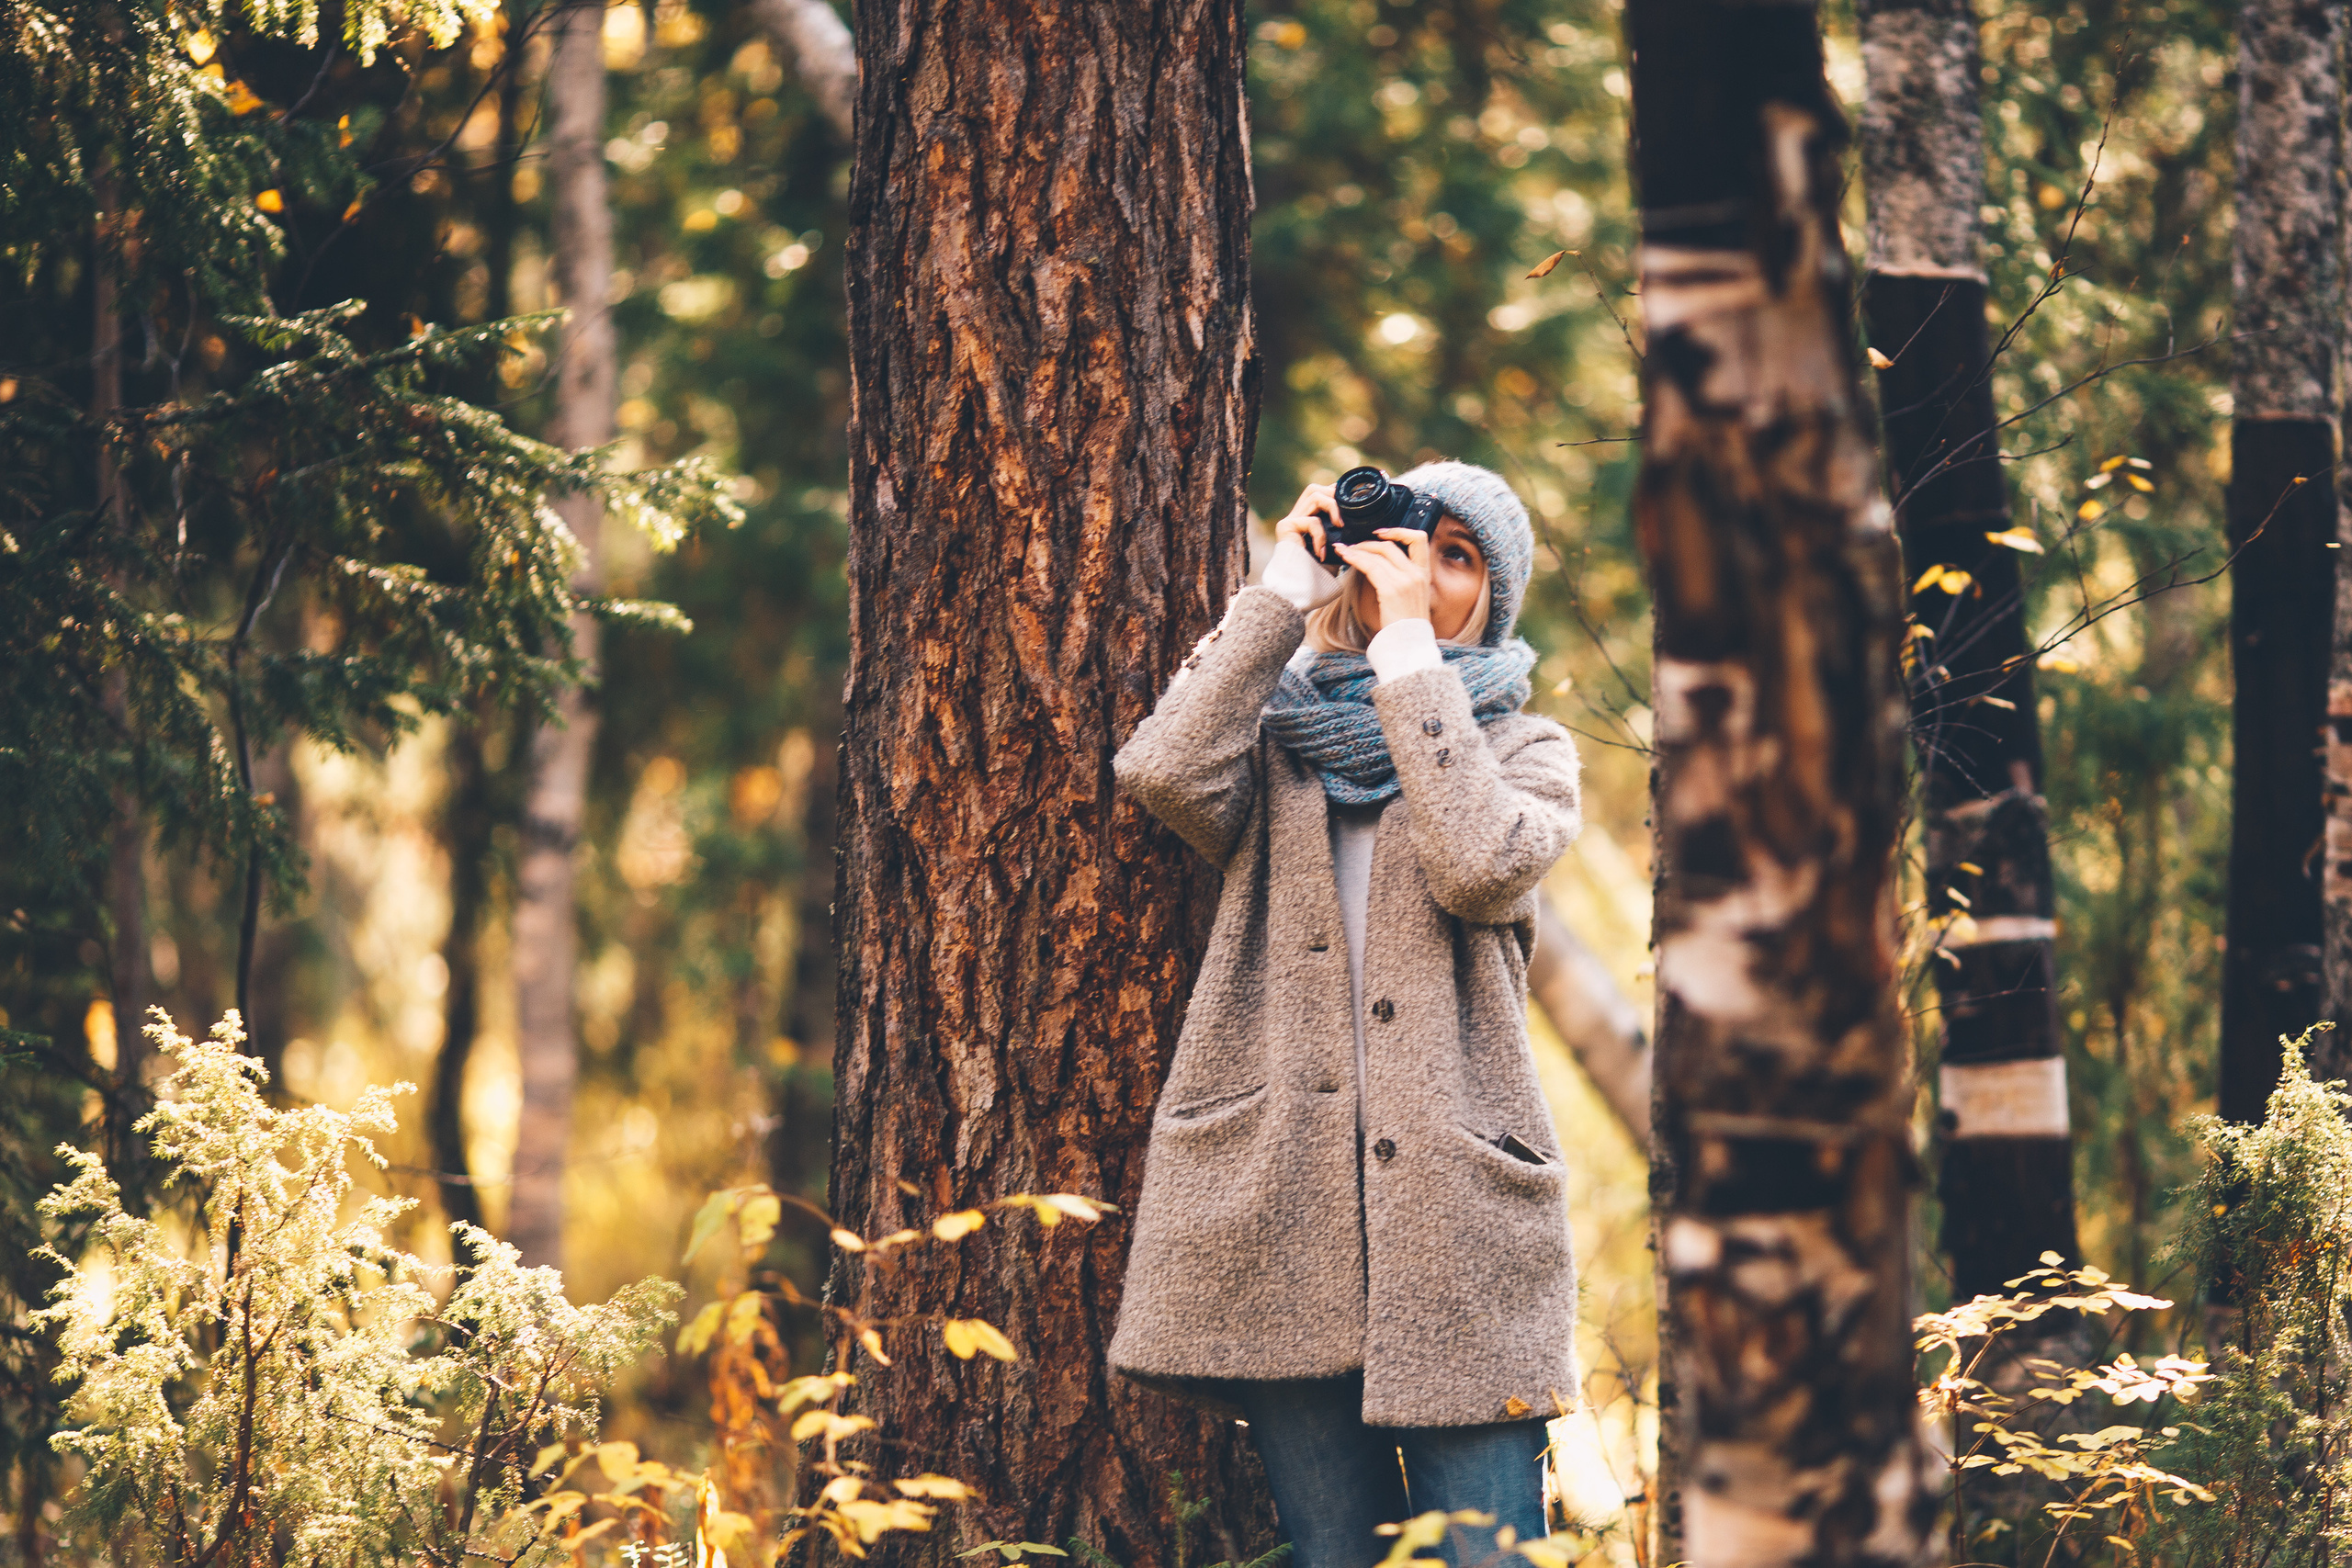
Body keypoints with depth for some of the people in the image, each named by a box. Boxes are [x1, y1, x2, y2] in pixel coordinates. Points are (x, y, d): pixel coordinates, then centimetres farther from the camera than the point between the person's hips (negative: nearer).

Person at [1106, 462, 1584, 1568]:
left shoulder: (1525, 752, 13)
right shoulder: (1278, 739, 16)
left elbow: (1480, 863, -11)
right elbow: (1164, 773, -8)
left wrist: (1406, 645, -7)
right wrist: (1287, 587, -2)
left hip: (1456, 1223, -1)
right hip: (1279, 1221, 1)